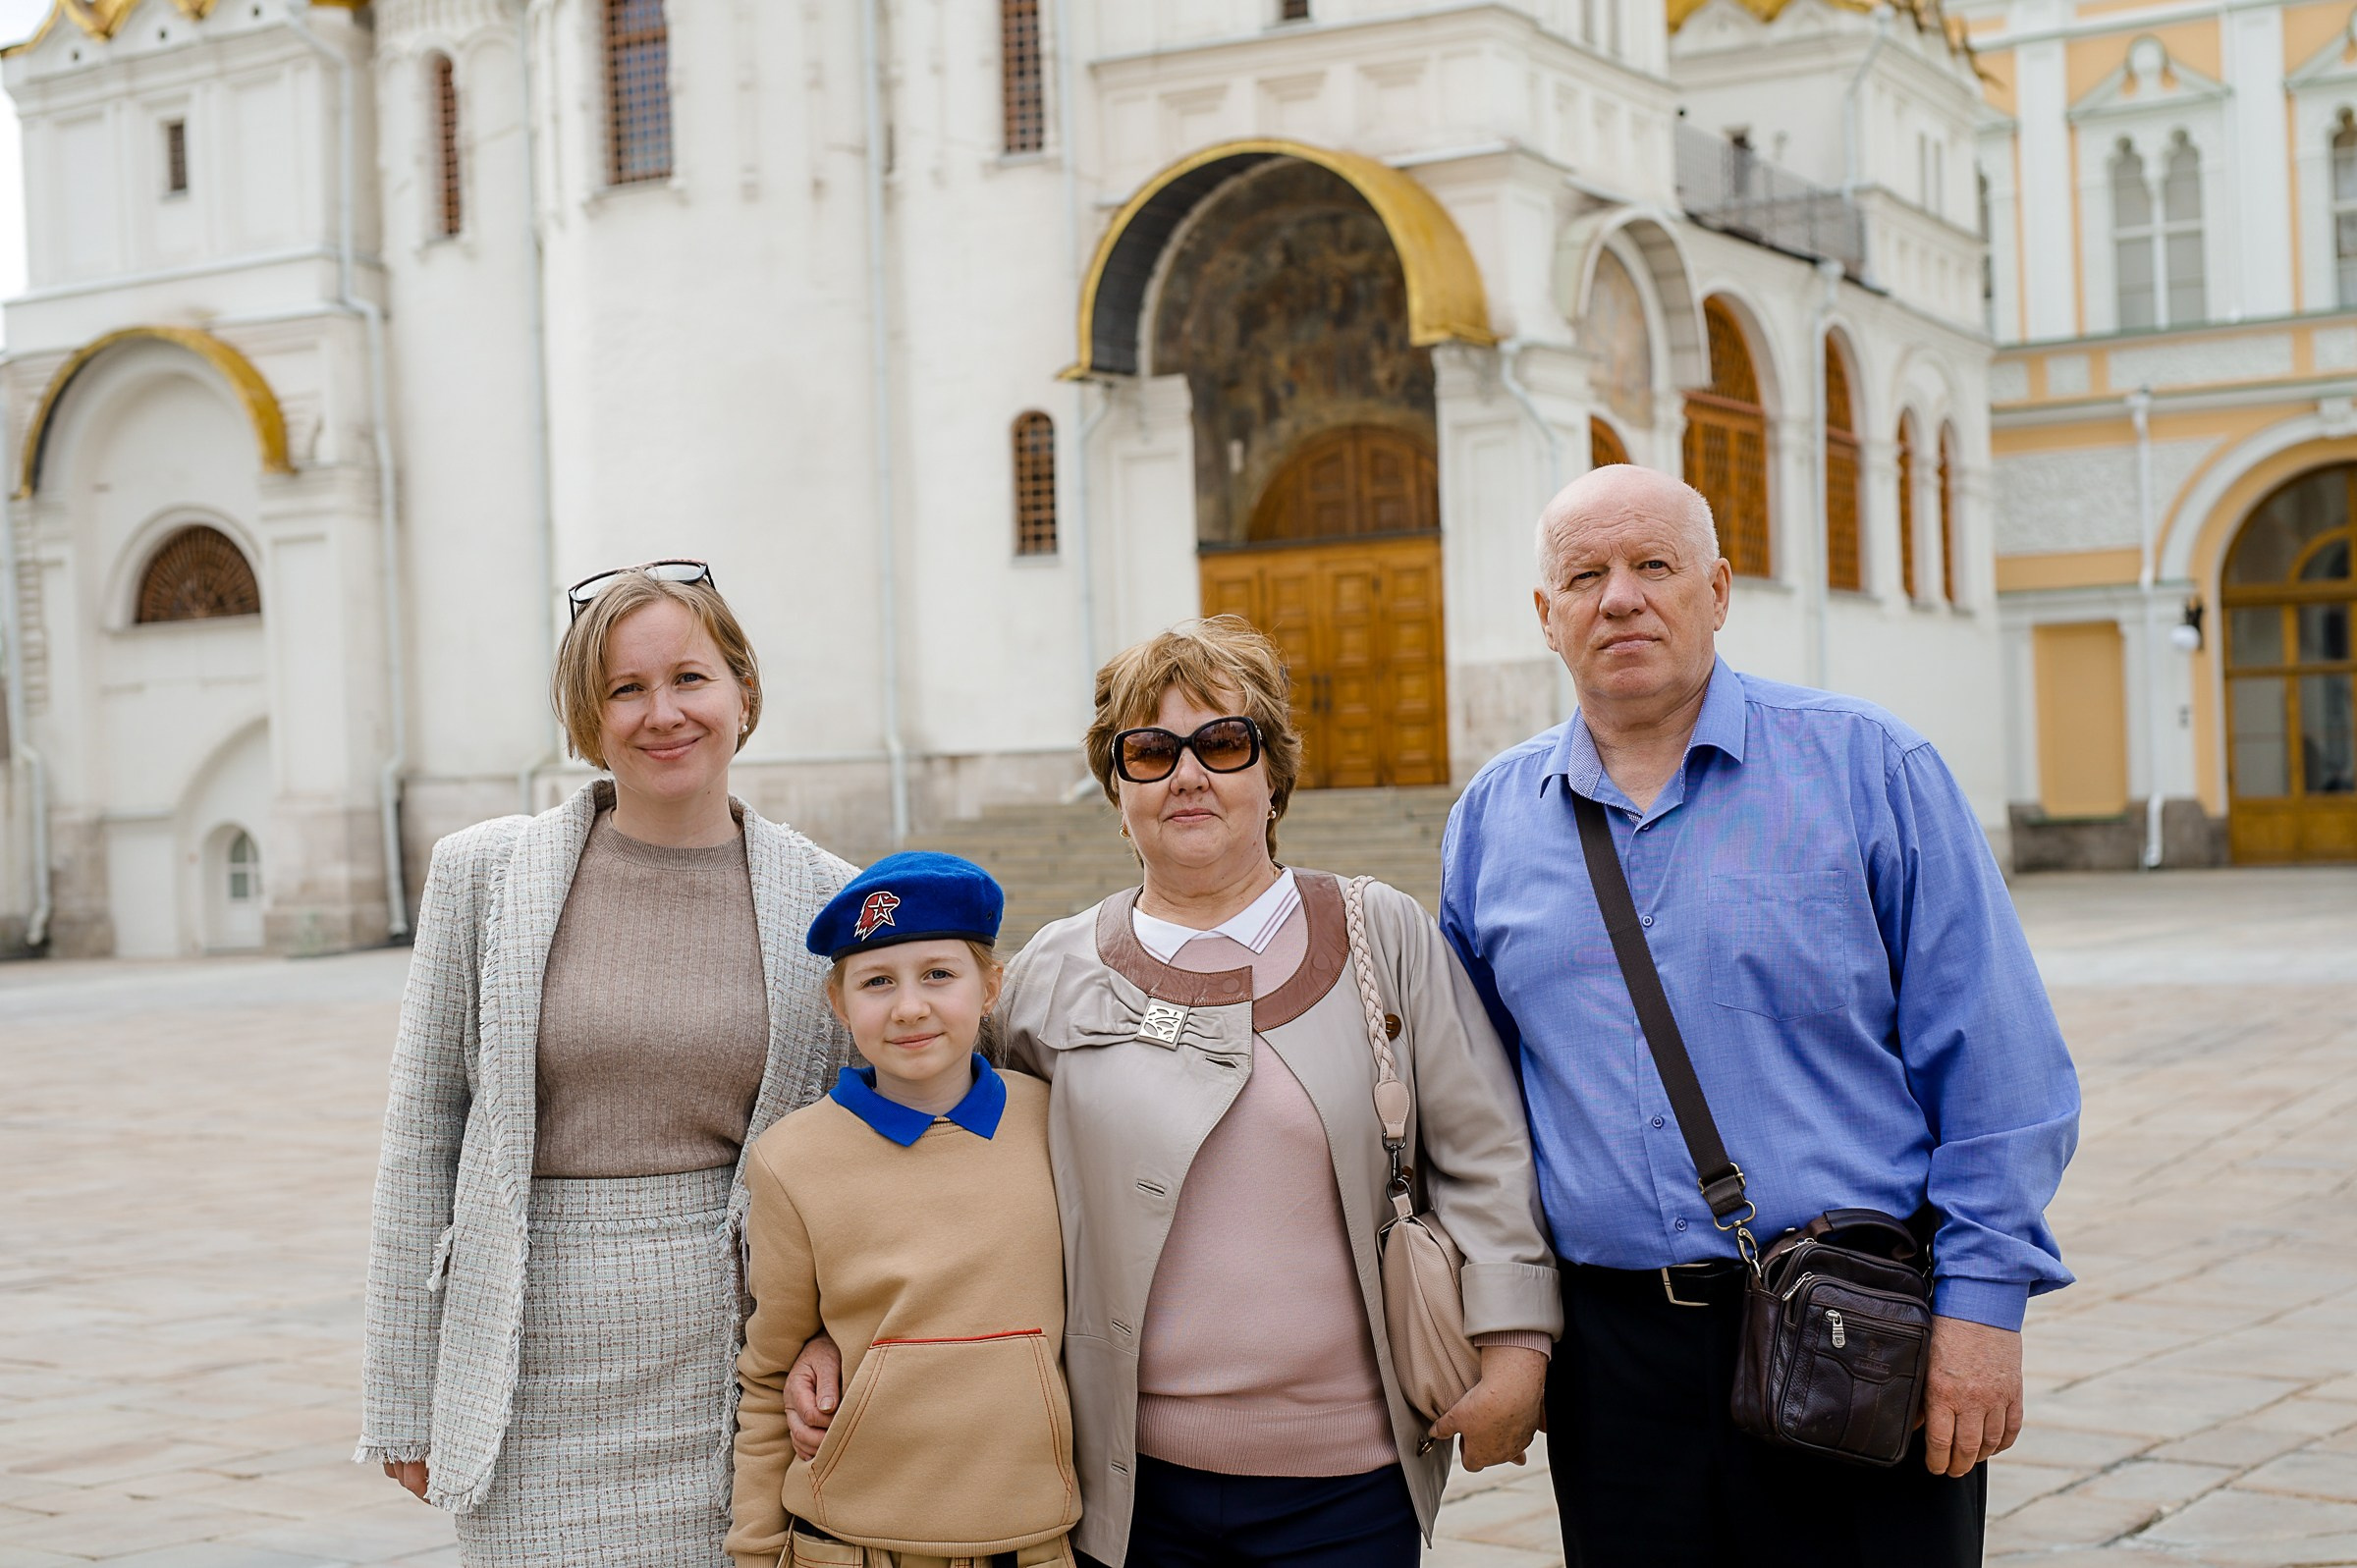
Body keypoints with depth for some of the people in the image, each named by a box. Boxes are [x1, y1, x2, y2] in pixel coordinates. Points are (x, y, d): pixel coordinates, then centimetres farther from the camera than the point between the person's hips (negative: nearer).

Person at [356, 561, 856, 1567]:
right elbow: (421, 1137, 3)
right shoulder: (486, 874, 1)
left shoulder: (827, 902, 2)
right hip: (545, 1368, 0)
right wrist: (402, 1401, 3)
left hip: (741, 1363, 1)